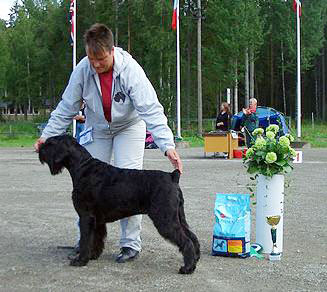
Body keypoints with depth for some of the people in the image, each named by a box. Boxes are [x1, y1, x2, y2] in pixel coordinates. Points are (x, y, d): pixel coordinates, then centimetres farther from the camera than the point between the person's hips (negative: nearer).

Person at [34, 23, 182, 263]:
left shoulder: (130, 70, -31)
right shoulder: (83, 70, -22)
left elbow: (151, 110, -37)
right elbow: (66, 108, -11)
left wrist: (168, 146, -46)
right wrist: (48, 135, -19)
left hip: (129, 128, -3)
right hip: (97, 130, 4)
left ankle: (131, 244, -2)